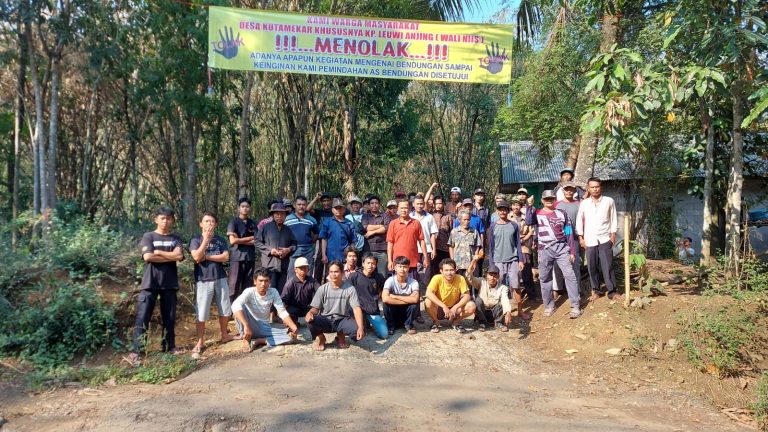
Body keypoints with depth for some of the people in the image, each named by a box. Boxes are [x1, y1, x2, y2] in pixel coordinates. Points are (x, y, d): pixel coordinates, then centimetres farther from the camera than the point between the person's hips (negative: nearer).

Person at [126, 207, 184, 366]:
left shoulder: (176, 239, 10)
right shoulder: (148, 236, 2)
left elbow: (179, 256, -7)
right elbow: (148, 257, -13)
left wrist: (158, 252, -7)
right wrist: (170, 257, -6)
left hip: (169, 283, 3)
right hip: (150, 282, -3)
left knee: (169, 317, 9)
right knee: (142, 318, -6)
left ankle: (169, 347, 20)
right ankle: (135, 352, -6)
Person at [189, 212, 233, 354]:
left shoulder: (221, 240, 8)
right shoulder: (196, 240, 2)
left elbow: (225, 257, -4)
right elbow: (197, 257, -14)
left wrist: (206, 257, -9)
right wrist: (206, 239, -13)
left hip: (220, 279, 3)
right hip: (203, 280, -3)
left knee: (225, 310, 10)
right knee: (201, 313, -2)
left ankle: (224, 335, 26)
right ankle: (200, 342, 7)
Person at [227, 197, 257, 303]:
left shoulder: (253, 223, 13)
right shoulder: (234, 222, 3)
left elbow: (255, 241, 3)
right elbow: (233, 241, -9)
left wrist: (240, 240, -6)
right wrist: (250, 238, -3)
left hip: (250, 257, 4)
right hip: (237, 257, -4)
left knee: (248, 285, 6)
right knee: (234, 285, -3)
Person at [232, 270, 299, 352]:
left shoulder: (273, 292, -7)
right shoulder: (249, 292, -17)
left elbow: (282, 312, -6)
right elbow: (235, 306, -36)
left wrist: (294, 327, -24)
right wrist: (246, 326, -49)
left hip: (265, 328, 3)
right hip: (250, 326, -3)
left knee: (292, 336, -20)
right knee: (241, 306, -31)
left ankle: (259, 341, -13)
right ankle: (246, 340, -18)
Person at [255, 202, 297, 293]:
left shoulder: (288, 230, 17)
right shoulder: (265, 227, 2)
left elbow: (294, 244, 20)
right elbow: (258, 242, 0)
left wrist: (289, 249, -2)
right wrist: (270, 250, -10)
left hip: (284, 266, 5)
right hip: (270, 265, -4)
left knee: (281, 291, 6)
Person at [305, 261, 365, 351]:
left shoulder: (350, 289, -8)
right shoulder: (322, 289, -4)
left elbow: (356, 308, -15)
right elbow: (315, 308, -3)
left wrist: (360, 327, -30)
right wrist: (310, 312, -30)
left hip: (342, 320, 0)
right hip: (325, 320, 0)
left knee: (360, 332, -28)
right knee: (310, 320, -33)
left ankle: (341, 335, 9)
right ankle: (320, 337, 3)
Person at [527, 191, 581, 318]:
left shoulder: (562, 213, 9)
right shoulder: (537, 213, 7)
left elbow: (569, 233, 8)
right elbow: (528, 222, -16)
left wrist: (572, 251, 3)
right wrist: (530, 206, -19)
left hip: (561, 248, 0)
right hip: (544, 250, 0)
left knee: (569, 275, -8)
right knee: (545, 278, 6)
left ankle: (575, 306, -4)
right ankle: (549, 306, 19)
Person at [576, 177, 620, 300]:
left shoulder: (609, 201, 0)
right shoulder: (584, 203, 3)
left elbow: (613, 218, 5)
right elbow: (579, 221, 7)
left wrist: (613, 234, -1)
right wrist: (580, 237, 4)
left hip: (605, 239, -2)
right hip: (589, 240, 2)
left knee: (607, 266, -3)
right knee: (592, 267, 5)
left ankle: (612, 291, 4)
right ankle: (596, 291, 16)